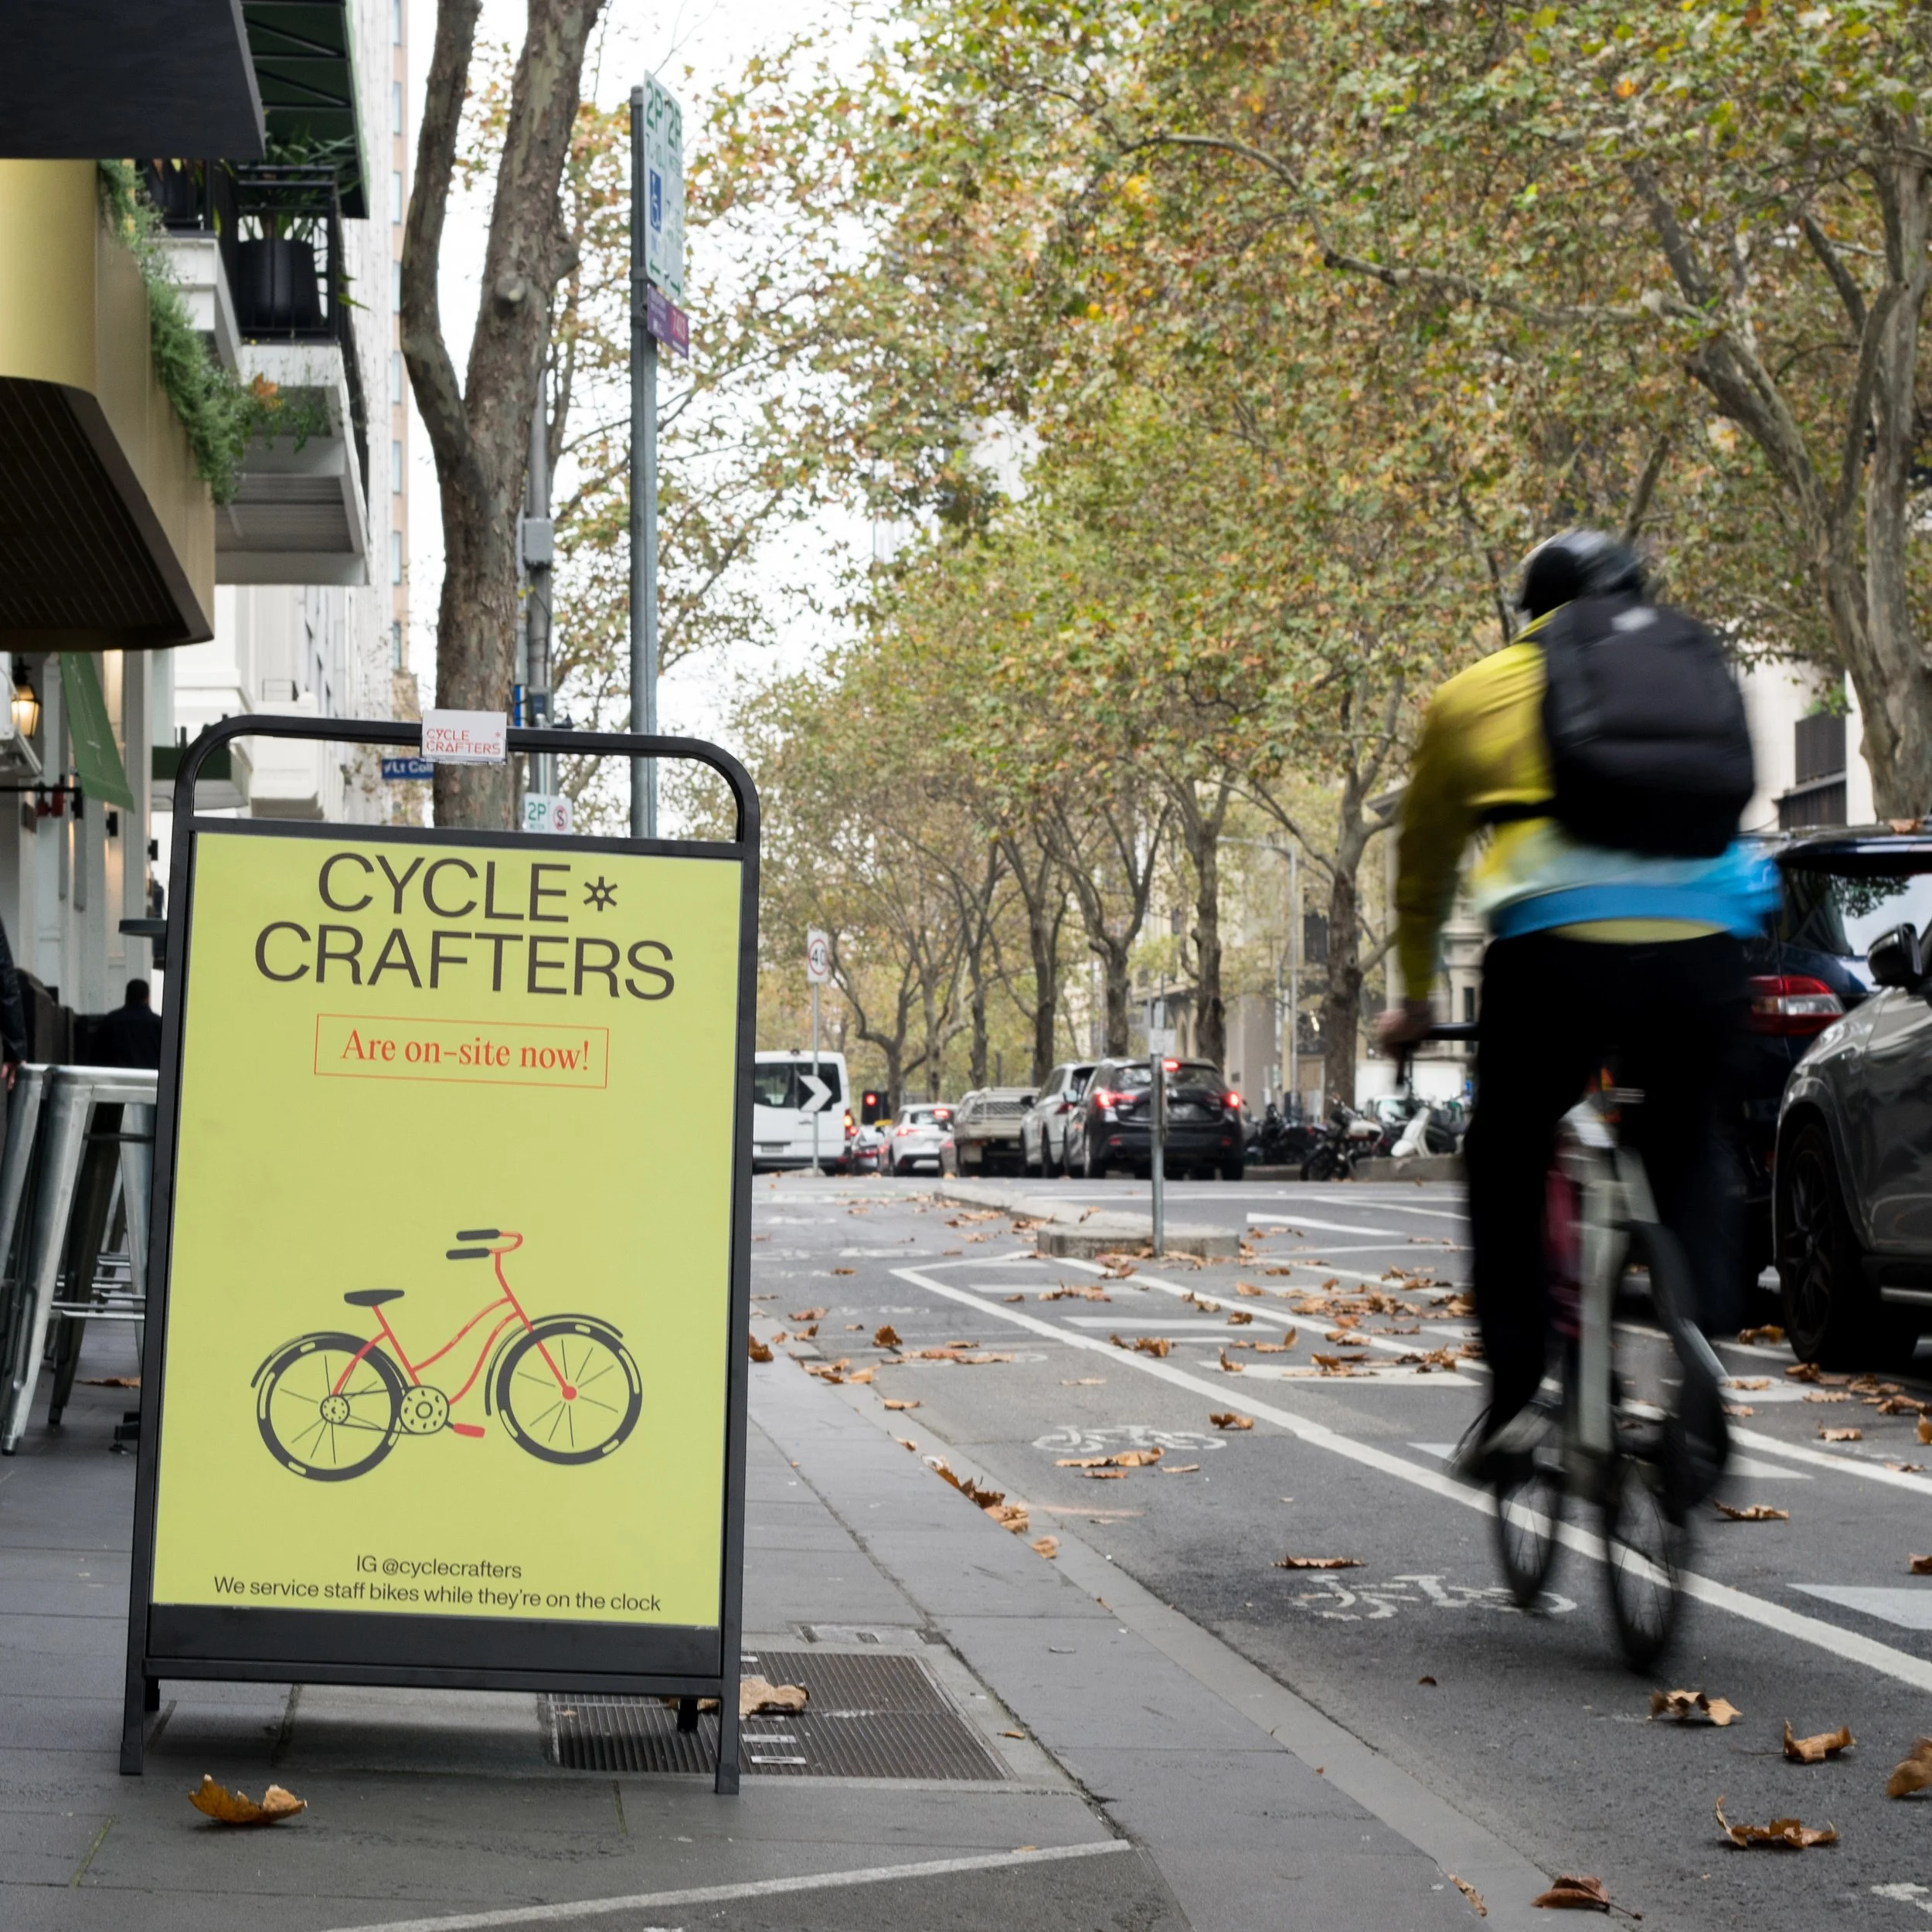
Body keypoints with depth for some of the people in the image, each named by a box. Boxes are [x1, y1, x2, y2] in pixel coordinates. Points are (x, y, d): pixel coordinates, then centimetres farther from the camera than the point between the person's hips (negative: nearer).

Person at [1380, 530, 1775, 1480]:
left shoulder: (1478, 693, 18)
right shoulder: (1704, 670, 24)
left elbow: (1424, 865, 26)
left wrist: (1414, 1000, 39)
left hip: (1559, 944, -2)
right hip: (1703, 942, 2)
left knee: (1505, 1170, 18)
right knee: (1687, 1160, 23)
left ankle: (1512, 1401, 11)